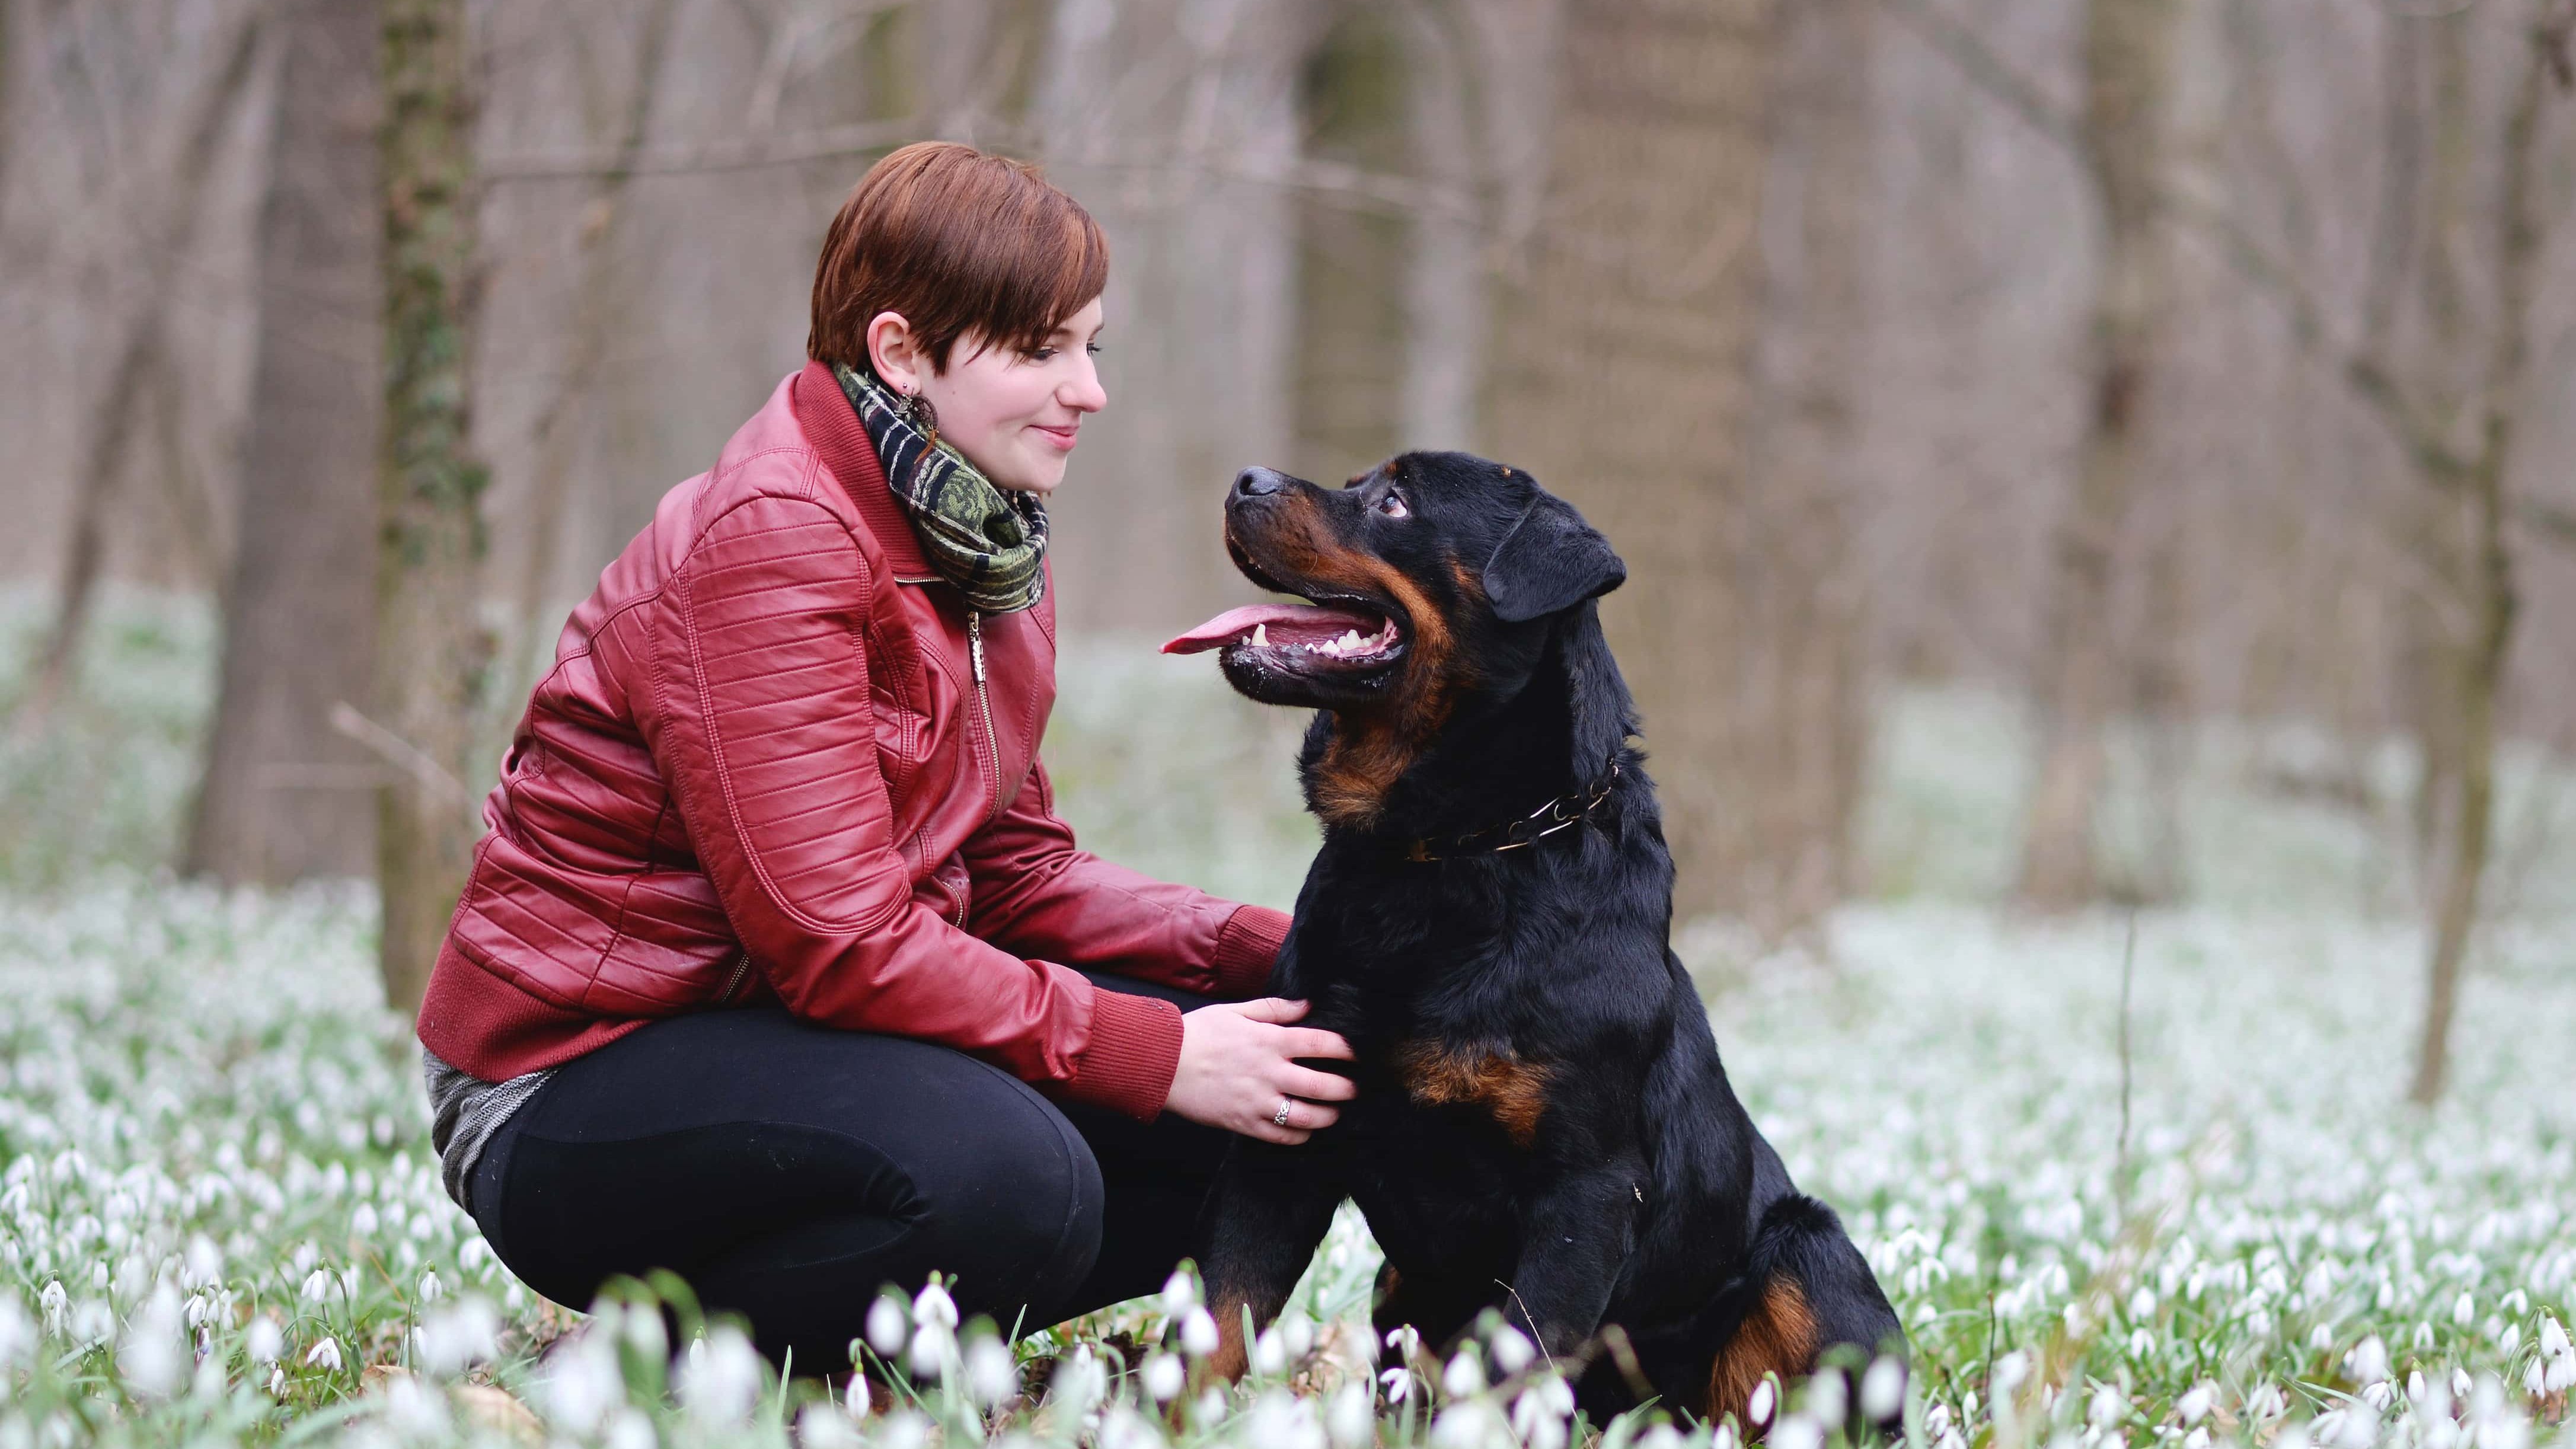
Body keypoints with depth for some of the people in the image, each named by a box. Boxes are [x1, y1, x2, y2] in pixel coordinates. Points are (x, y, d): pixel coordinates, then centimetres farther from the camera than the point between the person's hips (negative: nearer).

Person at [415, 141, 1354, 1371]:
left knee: (1253, 1094, -5)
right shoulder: (767, 542, -20)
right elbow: (839, 943, -25)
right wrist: (1156, 1058, -24)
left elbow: (1014, 868, 12)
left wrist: (1266, 951, -4)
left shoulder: (989, 549, 9)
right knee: (1006, 1175, -35)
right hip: (580, 1074, -9)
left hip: (782, 1025, 9)